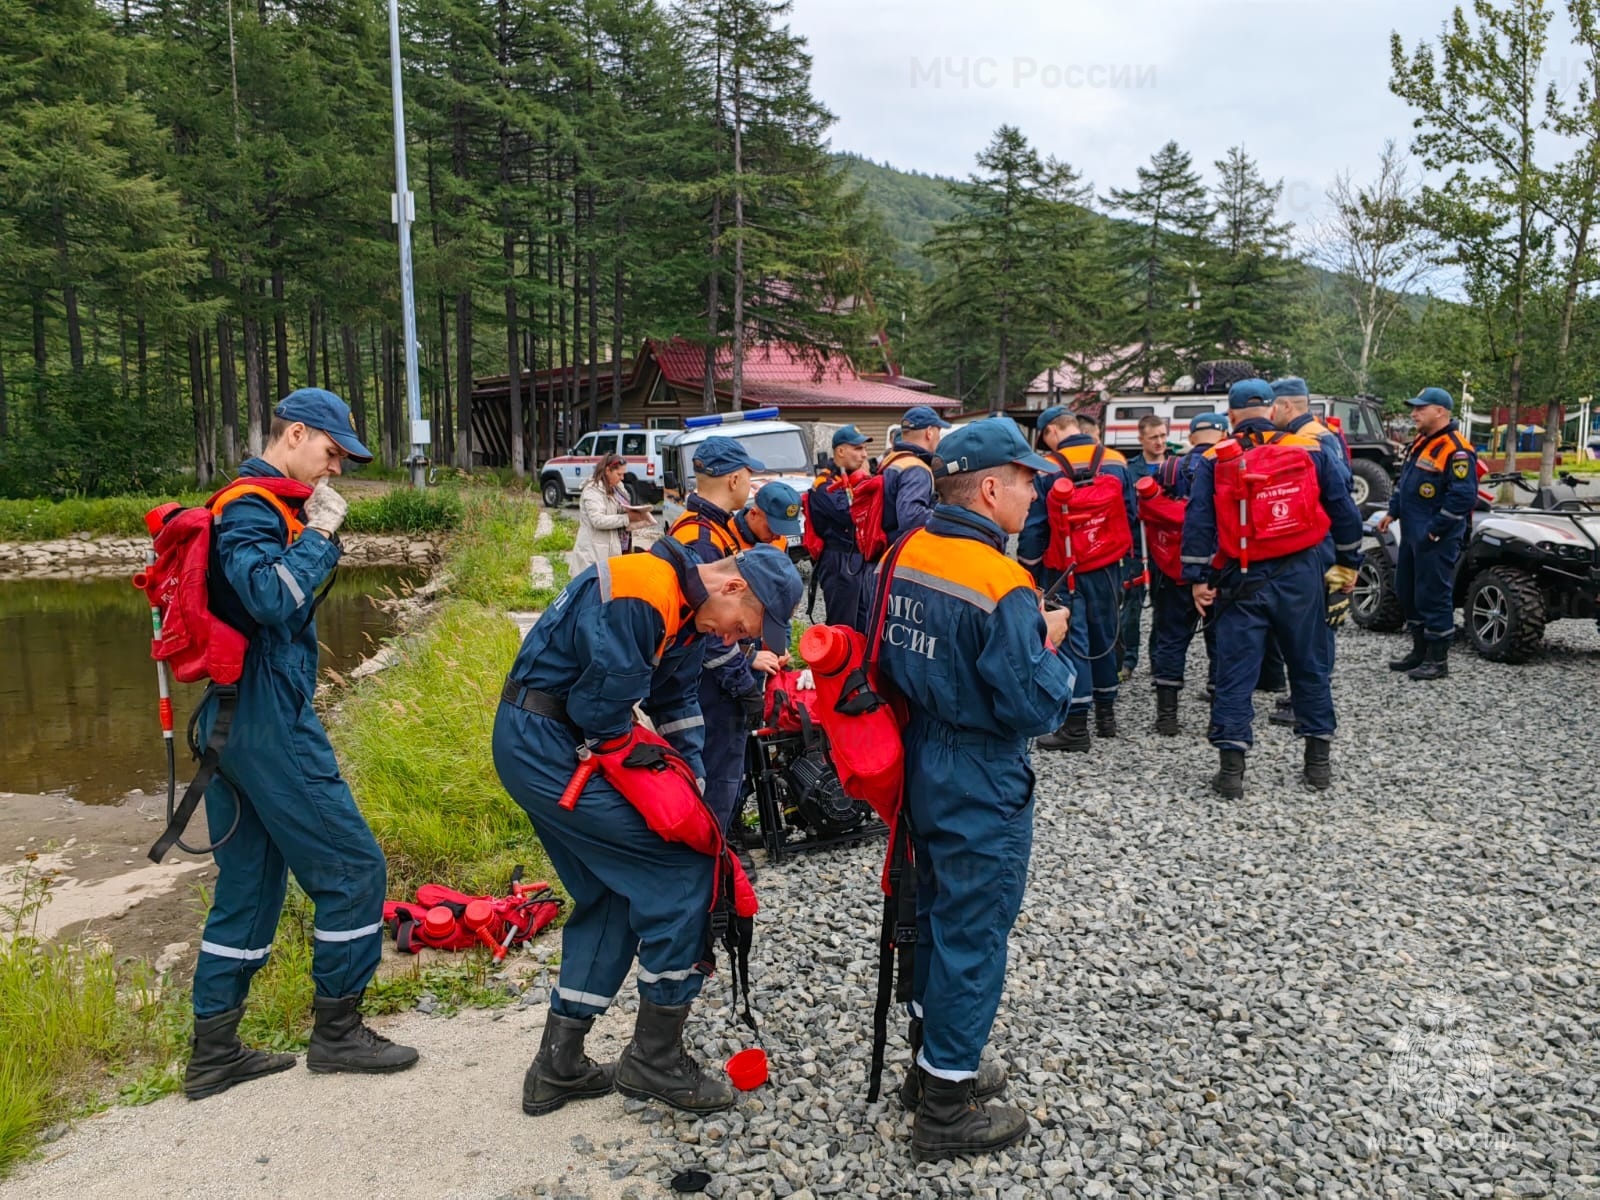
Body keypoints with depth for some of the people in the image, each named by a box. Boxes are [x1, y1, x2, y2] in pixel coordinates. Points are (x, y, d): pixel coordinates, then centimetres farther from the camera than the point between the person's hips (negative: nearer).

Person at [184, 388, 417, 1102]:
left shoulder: (252, 507, 18)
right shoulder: (252, 508, -12)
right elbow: (274, 598, -27)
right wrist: (318, 532, -17)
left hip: (233, 722, 11)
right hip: (269, 722, -11)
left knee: (249, 882, 15)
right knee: (353, 867, -1)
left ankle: (214, 1054, 23)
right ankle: (336, 1032, 12)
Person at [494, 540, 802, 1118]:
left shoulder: (687, 610, 9)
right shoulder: (640, 598, -24)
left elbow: (678, 701, 14)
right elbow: (604, 707, -22)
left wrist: (695, 781, 5)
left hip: (535, 748, 11)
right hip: (548, 748, -10)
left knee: (610, 896, 15)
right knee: (684, 869, -9)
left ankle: (558, 1068, 24)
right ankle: (655, 1059, 6)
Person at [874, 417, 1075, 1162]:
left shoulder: (909, 554, 0)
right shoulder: (1001, 587, -25)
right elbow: (1034, 708, -25)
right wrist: (1050, 649, -6)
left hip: (925, 769, 8)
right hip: (983, 790, -8)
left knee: (935, 913, 22)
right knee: (972, 934, 7)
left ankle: (933, 1063, 40)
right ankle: (946, 1109, 23)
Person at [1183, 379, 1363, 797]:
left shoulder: (1214, 460, 0)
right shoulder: (1309, 450, 5)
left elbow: (1198, 521, -5)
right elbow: (1343, 509, 8)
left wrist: (1198, 578, -3)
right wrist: (1347, 563, 17)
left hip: (1243, 581, -2)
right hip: (1300, 577, 2)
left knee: (1235, 672, 2)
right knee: (1310, 666, 14)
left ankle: (1231, 768, 0)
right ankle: (1318, 760, 22)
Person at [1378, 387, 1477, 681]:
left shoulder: (1456, 450, -17)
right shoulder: (1420, 442, 13)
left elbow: (1463, 497, -22)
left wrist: (1434, 531, -19)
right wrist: (1392, 512, 13)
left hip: (1437, 537, -10)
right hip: (1412, 533, 10)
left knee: (1433, 596, -4)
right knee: (1406, 591, 16)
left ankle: (1438, 661, 6)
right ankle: (1420, 651, 28)